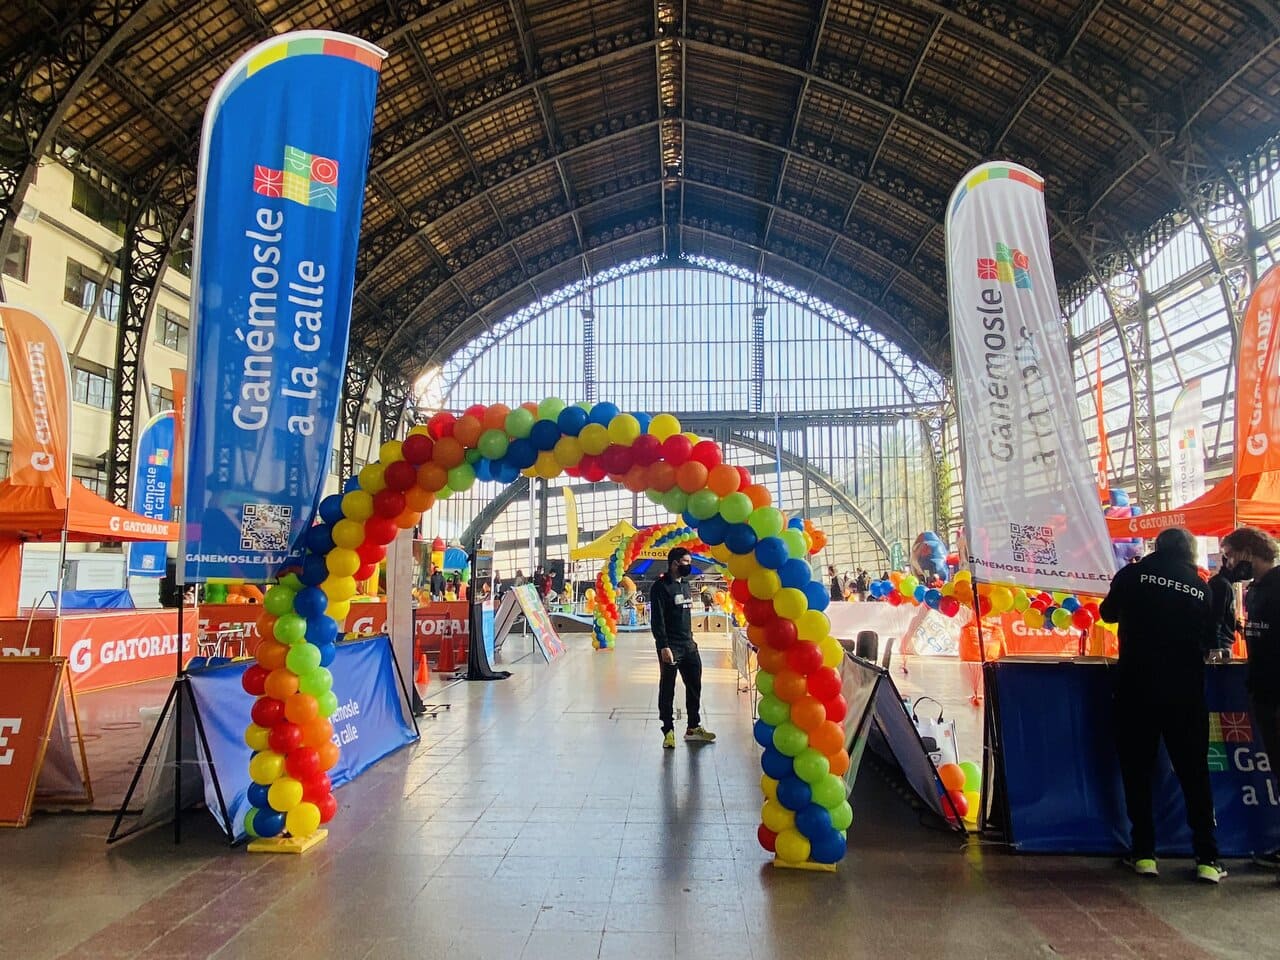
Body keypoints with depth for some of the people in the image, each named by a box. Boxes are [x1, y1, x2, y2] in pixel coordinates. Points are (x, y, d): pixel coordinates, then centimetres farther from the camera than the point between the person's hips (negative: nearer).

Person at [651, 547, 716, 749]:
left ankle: (693, 728, 25)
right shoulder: (661, 586, -11)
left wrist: (690, 638, 17)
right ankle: (668, 731, 9)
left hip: (689, 645, 8)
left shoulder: (685, 584, 14)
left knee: (694, 686, 13)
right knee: (667, 689, 1)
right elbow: (657, 619, -16)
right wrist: (663, 646, -22)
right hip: (670, 647, -8)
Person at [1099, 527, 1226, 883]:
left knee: (1137, 770, 7)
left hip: (1138, 687, -2)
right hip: (1185, 691, 2)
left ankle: (1144, 853, 9)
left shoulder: (1133, 575, -2)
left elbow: (1109, 614, 13)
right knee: (1194, 773, 10)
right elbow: (1208, 639, 13)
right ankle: (1207, 858, 10)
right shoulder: (1200, 587, 4)